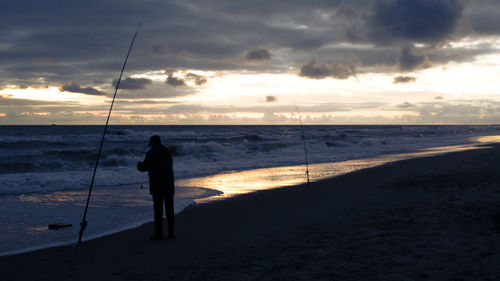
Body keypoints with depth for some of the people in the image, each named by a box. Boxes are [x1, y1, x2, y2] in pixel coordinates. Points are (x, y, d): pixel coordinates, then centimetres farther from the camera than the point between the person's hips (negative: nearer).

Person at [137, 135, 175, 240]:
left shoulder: (151, 153, -7)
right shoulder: (168, 152, 12)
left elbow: (144, 168, -7)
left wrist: (139, 164, 17)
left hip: (157, 185, -5)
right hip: (169, 184, 5)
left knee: (158, 210, -2)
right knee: (169, 209, 10)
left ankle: (159, 234, -1)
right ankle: (171, 232, 11)